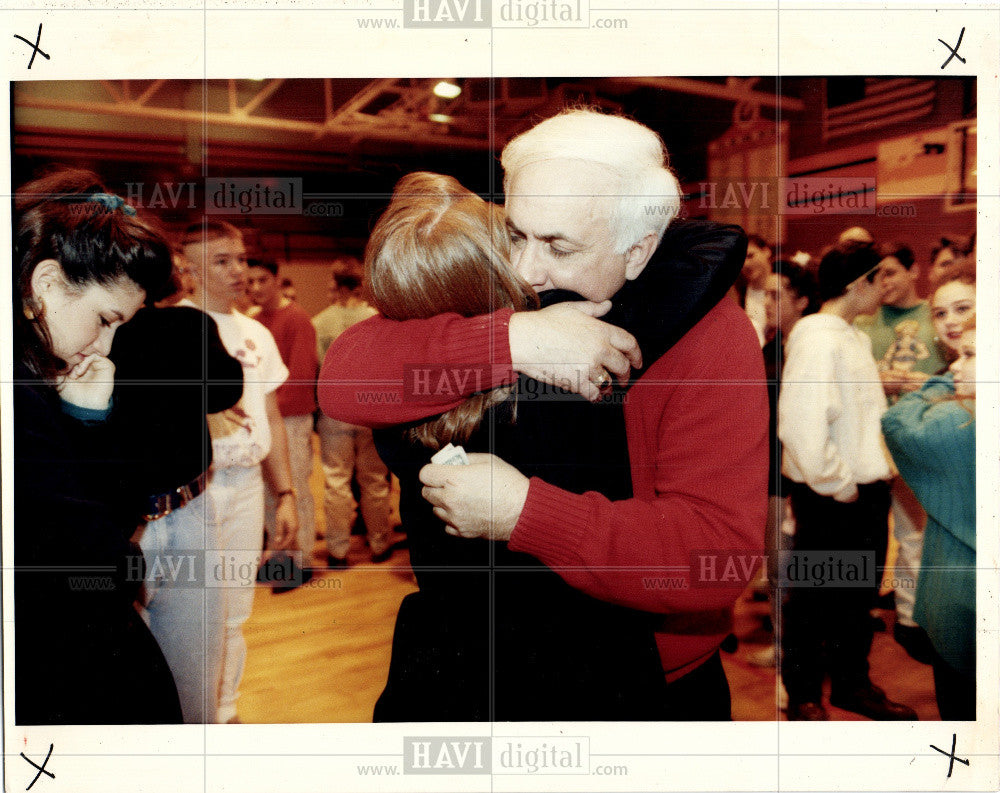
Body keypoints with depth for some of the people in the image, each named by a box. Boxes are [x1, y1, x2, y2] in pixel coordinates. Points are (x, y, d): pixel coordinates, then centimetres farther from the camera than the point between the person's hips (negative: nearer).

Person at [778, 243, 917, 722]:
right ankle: (803, 697, 23)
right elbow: (801, 424, -28)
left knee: (858, 594, 20)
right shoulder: (817, 336, -17)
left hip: (866, 490, 9)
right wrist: (837, 486, -18)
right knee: (813, 598, 6)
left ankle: (852, 684, 37)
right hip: (828, 498, -9)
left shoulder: (855, 337, 13)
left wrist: (879, 475, 9)